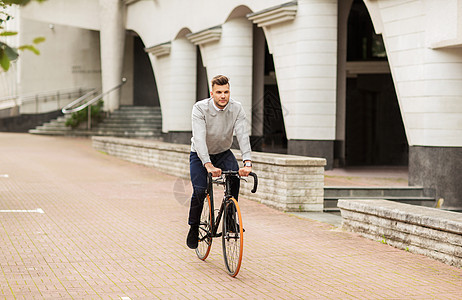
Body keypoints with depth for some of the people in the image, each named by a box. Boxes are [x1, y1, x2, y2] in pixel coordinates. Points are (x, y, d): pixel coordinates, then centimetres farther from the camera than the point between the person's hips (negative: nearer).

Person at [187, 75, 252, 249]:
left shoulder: (237, 109, -17)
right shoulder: (200, 108, -24)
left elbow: (243, 135, -27)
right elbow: (199, 138, -35)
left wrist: (247, 162, -43)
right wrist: (208, 165, -49)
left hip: (223, 152, 2)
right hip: (200, 155, -2)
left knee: (235, 176, -27)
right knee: (200, 190, -20)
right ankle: (194, 227, 3)